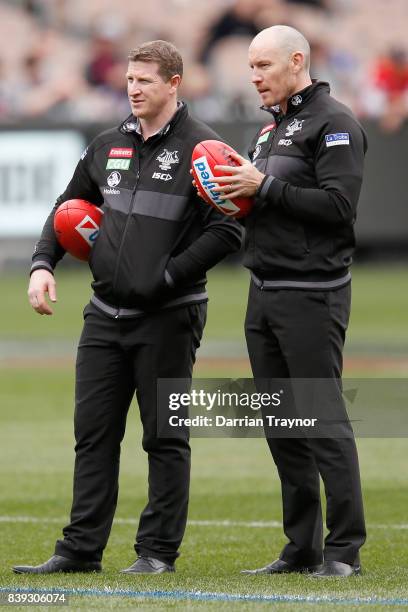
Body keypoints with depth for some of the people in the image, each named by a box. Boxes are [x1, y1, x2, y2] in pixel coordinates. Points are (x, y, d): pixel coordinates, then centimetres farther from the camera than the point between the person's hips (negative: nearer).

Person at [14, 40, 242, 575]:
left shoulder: (200, 148, -8)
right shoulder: (109, 146, 11)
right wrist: (43, 264, 6)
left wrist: (169, 275, -17)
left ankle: (158, 551, 7)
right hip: (106, 315, 6)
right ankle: (81, 548, 10)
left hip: (168, 318, -6)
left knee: (165, 437, 1)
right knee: (94, 433, 6)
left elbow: (227, 230, -14)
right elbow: (68, 208, 22)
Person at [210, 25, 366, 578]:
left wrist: (264, 187, -17)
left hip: (312, 296, -9)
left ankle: (344, 551, -5)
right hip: (264, 294, 9)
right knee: (282, 427, 9)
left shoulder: (333, 123, -8)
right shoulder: (272, 127, 19)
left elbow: (338, 204, -18)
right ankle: (302, 548, 14)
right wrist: (234, 191, 2)